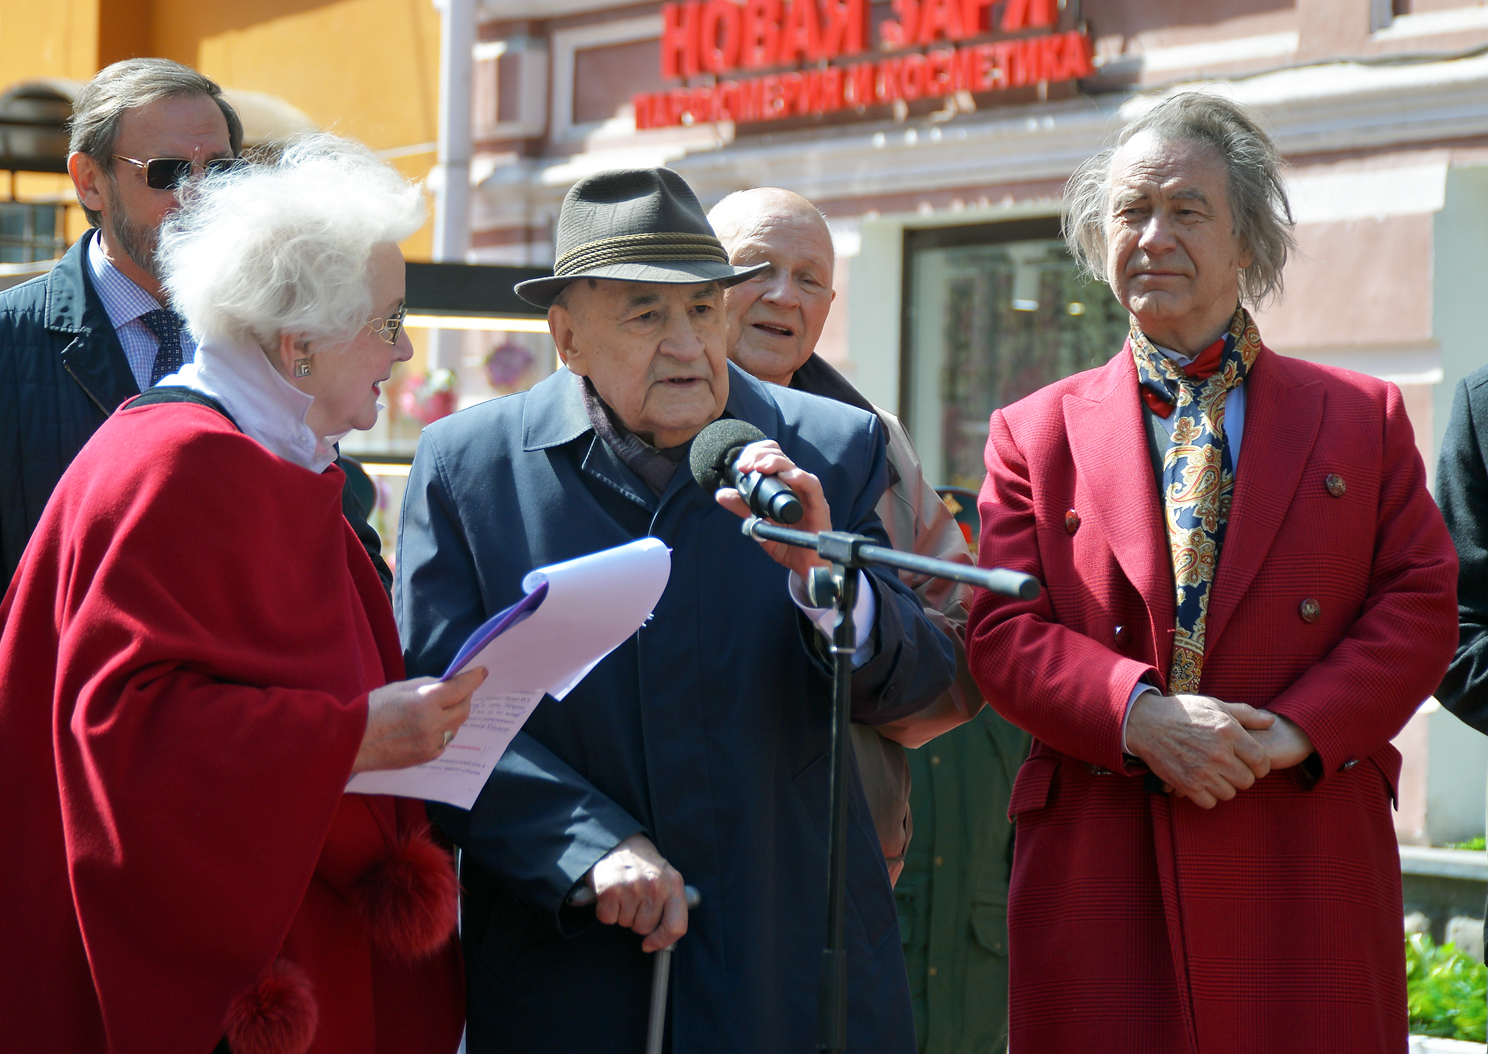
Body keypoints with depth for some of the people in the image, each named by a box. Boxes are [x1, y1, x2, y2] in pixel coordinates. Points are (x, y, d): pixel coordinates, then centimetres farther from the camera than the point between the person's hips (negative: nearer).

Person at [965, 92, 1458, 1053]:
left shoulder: (1363, 418, 11)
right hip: (1101, 870, 0)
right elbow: (1005, 633, 3)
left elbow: (1420, 606, 3)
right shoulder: (1036, 433, 11)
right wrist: (1137, 715, -15)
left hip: (1309, 865, 0)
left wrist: (1299, 732, -12)